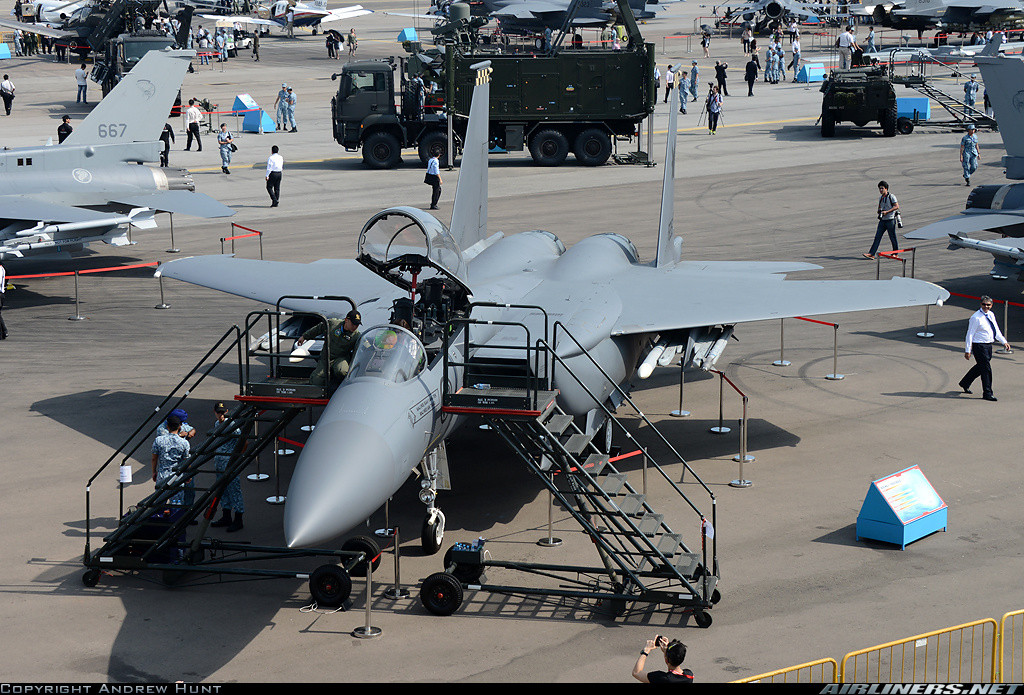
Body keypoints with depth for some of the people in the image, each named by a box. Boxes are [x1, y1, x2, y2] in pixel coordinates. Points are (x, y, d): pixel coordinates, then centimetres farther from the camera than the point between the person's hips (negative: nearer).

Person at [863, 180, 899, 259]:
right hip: (882, 220, 6)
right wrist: (879, 211, 3)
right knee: (877, 237, -3)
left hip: (890, 220, -6)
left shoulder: (891, 196, -9)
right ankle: (871, 254, -10)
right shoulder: (880, 198, 13)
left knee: (892, 237, 4)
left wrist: (886, 212, -22)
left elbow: (896, 206, -16)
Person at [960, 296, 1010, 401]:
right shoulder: (976, 317, -14)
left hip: (988, 345, 8)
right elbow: (970, 334, -13)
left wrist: (1004, 342, 7)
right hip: (979, 346, -8)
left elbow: (996, 331, 18)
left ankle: (965, 383, 38)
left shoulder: (991, 315, 9)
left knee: (980, 367, 19)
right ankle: (987, 393, 0)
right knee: (986, 369, -8)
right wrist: (967, 350, -15)